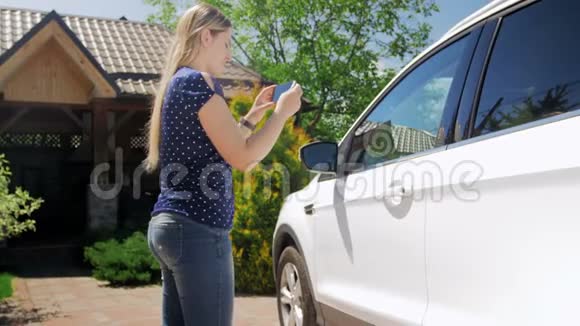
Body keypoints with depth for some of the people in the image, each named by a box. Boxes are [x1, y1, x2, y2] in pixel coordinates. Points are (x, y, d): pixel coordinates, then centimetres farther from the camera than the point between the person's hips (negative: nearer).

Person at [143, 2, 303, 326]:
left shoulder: (176, 83, 18)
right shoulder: (198, 82, -10)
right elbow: (243, 157, -14)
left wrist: (253, 116, 22)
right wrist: (282, 111, -3)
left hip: (169, 225, 10)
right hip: (198, 230, -10)